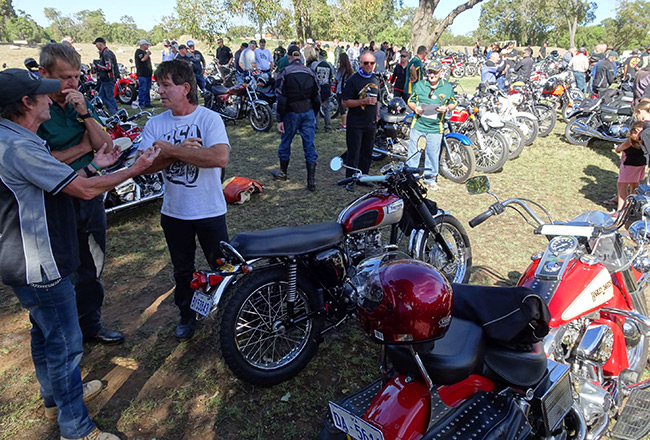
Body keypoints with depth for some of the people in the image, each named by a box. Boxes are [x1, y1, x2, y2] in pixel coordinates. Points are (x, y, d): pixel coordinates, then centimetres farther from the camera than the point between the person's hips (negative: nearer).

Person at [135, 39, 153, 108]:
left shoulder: (145, 52, 22)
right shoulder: (139, 51, -7)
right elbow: (143, 59, -22)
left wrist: (151, 69, 20)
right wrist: (148, 53, -12)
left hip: (148, 73, 10)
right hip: (142, 74, -9)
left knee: (147, 89, 11)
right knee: (142, 89, -10)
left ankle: (147, 103, 16)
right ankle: (140, 103, -8)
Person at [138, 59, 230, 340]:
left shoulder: (209, 118, -12)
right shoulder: (155, 124, 1)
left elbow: (220, 157, -30)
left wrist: (171, 149, -24)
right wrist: (183, 150, -22)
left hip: (209, 211, -4)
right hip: (173, 212, 4)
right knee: (182, 269, 20)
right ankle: (187, 314, 42)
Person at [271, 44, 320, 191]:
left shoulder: (284, 73, -7)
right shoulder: (310, 72, 5)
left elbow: (281, 99, -11)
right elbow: (316, 97, 10)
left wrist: (280, 119, -7)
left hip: (291, 114, -3)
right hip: (308, 113, 3)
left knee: (285, 143, 16)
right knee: (309, 146, 3)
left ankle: (283, 173, 32)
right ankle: (311, 181, 0)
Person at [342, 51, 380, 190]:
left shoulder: (375, 80, 12)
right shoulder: (353, 80, -9)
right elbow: (345, 102, -14)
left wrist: (377, 114, 17)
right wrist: (363, 101, -22)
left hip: (371, 123, 6)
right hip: (355, 124, -6)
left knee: (367, 152, 13)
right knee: (353, 153, -2)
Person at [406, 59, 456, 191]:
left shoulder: (448, 87, 4)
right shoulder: (419, 85, 3)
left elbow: (453, 103, 13)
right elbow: (410, 101, 12)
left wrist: (447, 108, -11)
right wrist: (415, 108, -11)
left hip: (435, 128, 0)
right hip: (418, 125, 0)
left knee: (433, 154, 9)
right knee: (413, 153, 5)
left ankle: (430, 179, 26)